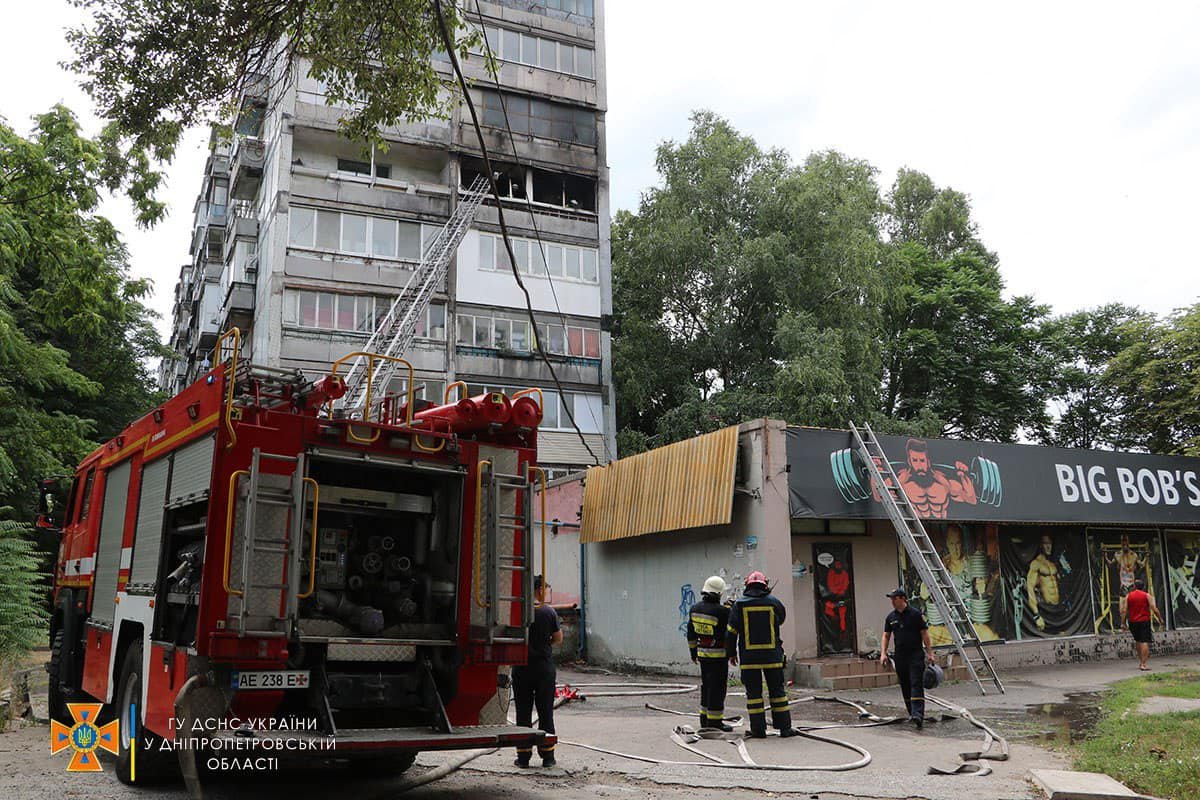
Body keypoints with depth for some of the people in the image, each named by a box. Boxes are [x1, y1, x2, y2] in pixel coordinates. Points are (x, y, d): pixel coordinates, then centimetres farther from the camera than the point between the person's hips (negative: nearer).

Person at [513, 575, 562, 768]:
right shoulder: (549, 612, -7)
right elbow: (558, 638, 1)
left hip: (522, 666, 0)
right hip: (545, 666, 0)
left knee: (523, 712, 8)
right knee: (546, 712, 10)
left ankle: (523, 756, 11)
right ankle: (547, 755, 13)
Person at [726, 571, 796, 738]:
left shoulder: (739, 604, -2)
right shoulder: (773, 601, -2)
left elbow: (731, 632, -1)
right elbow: (781, 618, 18)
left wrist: (731, 653, 9)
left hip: (749, 656, -1)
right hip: (772, 655, 1)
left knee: (753, 692, 5)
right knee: (777, 690, 9)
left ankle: (758, 729, 6)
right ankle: (784, 728, 11)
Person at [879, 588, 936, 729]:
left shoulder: (915, 614, -6)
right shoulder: (891, 617, 8)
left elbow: (924, 634, -3)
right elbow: (886, 636, 12)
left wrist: (929, 653, -6)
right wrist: (883, 653, 1)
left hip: (915, 655, -5)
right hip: (900, 656, 5)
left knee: (916, 684, -12)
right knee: (905, 686, 10)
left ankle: (918, 714, -20)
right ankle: (911, 712, 21)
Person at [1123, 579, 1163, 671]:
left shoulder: (1128, 596, 4)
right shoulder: (1147, 595, -1)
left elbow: (1125, 610, -1)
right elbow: (1154, 609, -8)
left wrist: (1124, 623, 4)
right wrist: (1160, 619, 4)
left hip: (1132, 622, 3)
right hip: (1144, 621, -3)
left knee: (1138, 641, 19)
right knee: (1145, 642, -5)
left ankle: (1140, 661, 26)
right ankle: (1144, 664, -11)